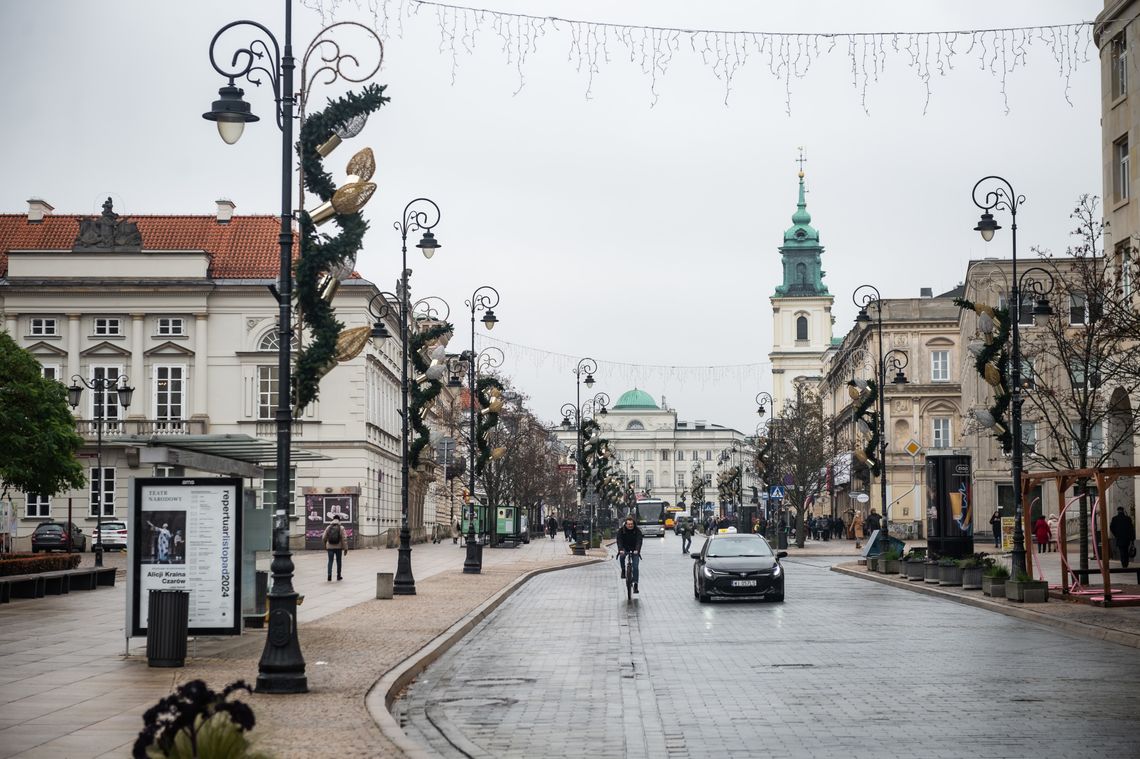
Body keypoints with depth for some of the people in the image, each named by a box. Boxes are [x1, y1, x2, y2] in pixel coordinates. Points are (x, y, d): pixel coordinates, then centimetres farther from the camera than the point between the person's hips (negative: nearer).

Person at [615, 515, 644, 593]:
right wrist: (620, 550, -37)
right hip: (624, 548, 0)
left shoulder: (637, 530, -13)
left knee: (636, 567, -11)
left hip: (634, 550, 0)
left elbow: (639, 541, -23)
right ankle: (623, 570, -8)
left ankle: (635, 584, -8)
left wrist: (637, 550, -41)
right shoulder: (621, 530, -11)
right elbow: (619, 541, -20)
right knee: (621, 556, -33)